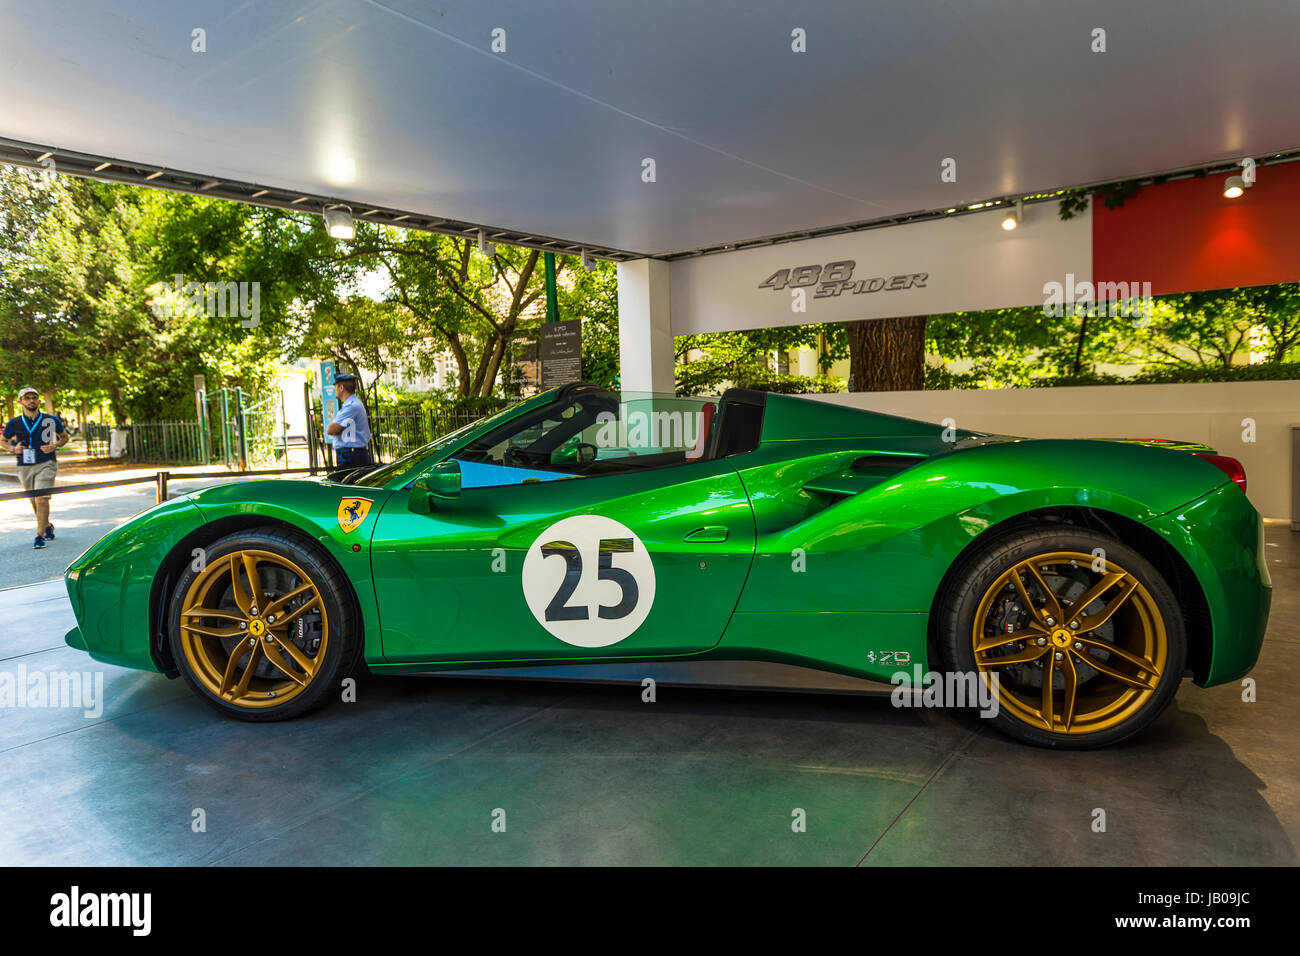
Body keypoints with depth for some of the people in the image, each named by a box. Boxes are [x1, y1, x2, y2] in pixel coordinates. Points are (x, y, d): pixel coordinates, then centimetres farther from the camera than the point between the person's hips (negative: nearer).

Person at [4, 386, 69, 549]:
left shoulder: (51, 420, 2)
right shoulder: (14, 423, 4)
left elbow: (65, 436, 16)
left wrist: (55, 446, -4)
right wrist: (13, 448, -2)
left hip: (46, 464, -3)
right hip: (25, 467, 3)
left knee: (42, 499, -15)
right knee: (34, 502, 13)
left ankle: (40, 536, -13)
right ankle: (48, 526, 37)